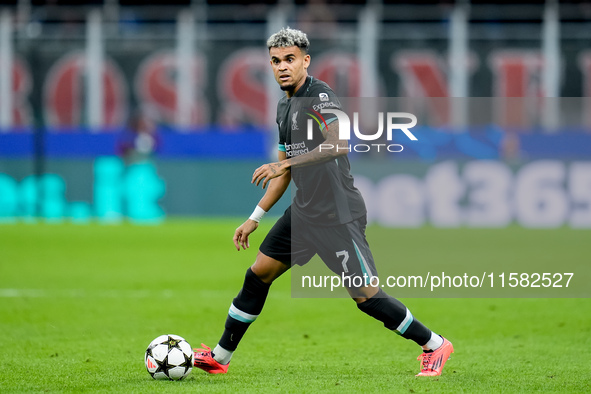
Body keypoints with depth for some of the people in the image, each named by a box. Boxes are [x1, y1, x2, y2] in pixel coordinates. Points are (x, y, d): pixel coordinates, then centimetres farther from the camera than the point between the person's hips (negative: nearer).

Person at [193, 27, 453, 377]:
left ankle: (434, 345, 6)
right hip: (304, 212, 8)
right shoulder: (285, 106, 14)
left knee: (365, 295, -8)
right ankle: (220, 357, 17)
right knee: (258, 274, 7)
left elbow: (339, 144, -30)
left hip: (339, 214, -8)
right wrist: (254, 220, 21)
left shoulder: (320, 95, -13)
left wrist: (284, 164, -29)